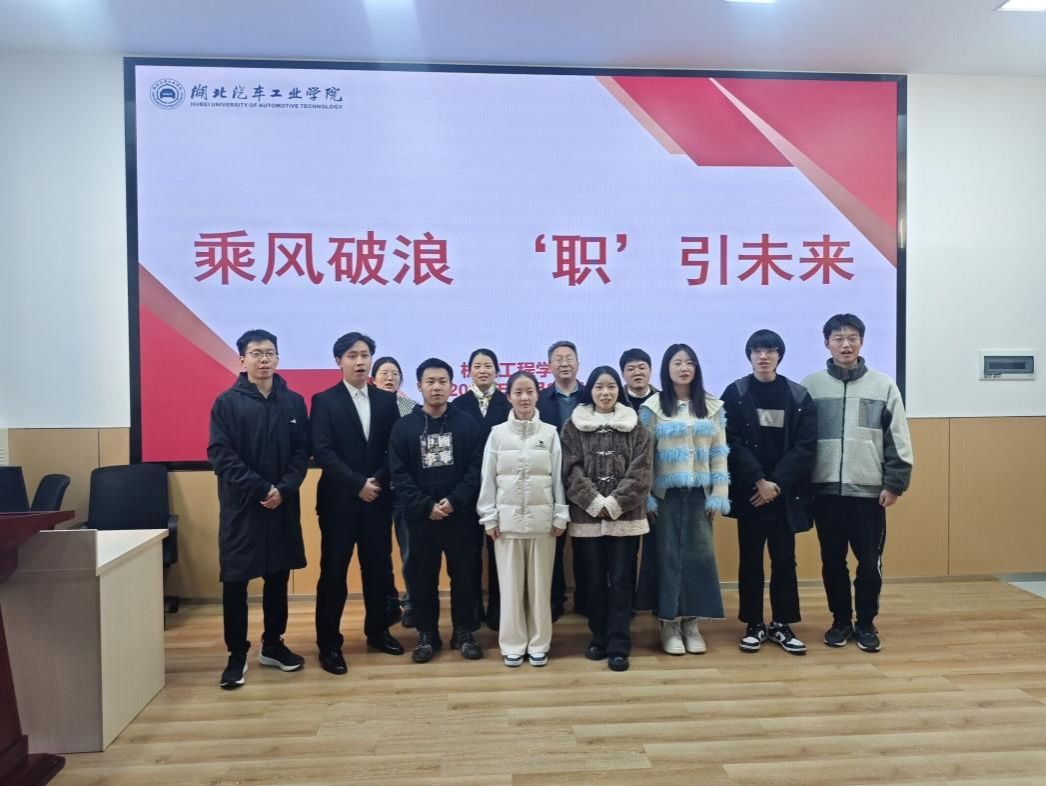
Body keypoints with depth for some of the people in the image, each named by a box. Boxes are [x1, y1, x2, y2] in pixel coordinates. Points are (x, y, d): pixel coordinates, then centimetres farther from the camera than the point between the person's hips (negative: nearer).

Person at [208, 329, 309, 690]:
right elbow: (220, 454, -10)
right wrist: (261, 488, -17)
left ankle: (273, 645, 26)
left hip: (283, 505, 3)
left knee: (278, 577, 11)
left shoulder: (293, 402, 6)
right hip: (240, 506, -3)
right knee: (235, 581, 2)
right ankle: (237, 655, 15)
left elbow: (302, 452, 3)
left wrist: (284, 489, -13)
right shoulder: (227, 402, -2)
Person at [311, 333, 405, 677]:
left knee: (378, 569, 11)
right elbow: (322, 451, -11)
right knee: (333, 572, 3)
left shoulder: (386, 400, 8)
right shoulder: (324, 401, -2)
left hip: (378, 499, 3)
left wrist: (378, 482, -10)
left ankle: (377, 632, 28)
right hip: (339, 500, -3)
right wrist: (358, 484, -16)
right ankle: (329, 643, 14)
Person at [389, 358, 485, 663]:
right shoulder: (403, 427, 2)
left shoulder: (467, 424, 2)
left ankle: (464, 632, 22)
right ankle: (427, 633, 23)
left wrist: (454, 501, -15)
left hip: (461, 515, 0)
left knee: (464, 574, 7)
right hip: (421, 516, 0)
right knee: (422, 577, 9)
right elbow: (399, 475, -3)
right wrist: (426, 506, -12)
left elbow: (476, 469, -4)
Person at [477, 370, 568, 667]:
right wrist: (490, 518, -2)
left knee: (540, 583, 7)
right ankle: (513, 645, 18)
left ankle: (538, 644, 19)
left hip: (541, 518, 0)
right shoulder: (498, 433, 0)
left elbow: (558, 477, 1)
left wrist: (560, 516, -1)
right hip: (507, 518, 0)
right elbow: (488, 479, 2)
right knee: (511, 584, 6)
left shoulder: (550, 433, 0)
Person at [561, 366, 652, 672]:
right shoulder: (573, 426, 4)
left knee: (621, 580, 1)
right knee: (595, 580, 9)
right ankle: (599, 639, 23)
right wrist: (596, 502, -14)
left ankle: (619, 645, 8)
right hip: (587, 516, 1)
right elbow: (572, 470, -3)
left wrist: (614, 503, -13)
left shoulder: (634, 425, 4)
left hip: (626, 516, 0)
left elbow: (641, 471, -3)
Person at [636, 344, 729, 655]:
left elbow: (719, 453, 6)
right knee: (667, 555, 2)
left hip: (699, 494, 2)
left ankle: (691, 622, 16)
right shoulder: (652, 407, 0)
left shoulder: (712, 407, 8)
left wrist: (719, 494, 0)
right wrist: (645, 495, -9)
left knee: (699, 555, 3)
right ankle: (669, 623, 12)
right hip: (665, 494, -2)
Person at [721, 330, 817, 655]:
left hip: (786, 492, 1)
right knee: (750, 560, 6)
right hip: (749, 492, -1)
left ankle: (782, 624, 20)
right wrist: (758, 480, -15)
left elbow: (806, 446, -3)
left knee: (784, 559, 7)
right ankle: (754, 625, 18)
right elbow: (733, 444, -6)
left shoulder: (799, 396, 3)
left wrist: (777, 483, -12)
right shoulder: (735, 394, -1)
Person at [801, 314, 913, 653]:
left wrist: (894, 483, -3)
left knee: (870, 562, 5)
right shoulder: (810, 386, 2)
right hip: (826, 490, 1)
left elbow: (898, 440, 2)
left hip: (870, 490, 0)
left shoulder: (883, 386, 2)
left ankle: (866, 624, 22)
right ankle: (841, 621, 24)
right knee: (833, 562, 10)